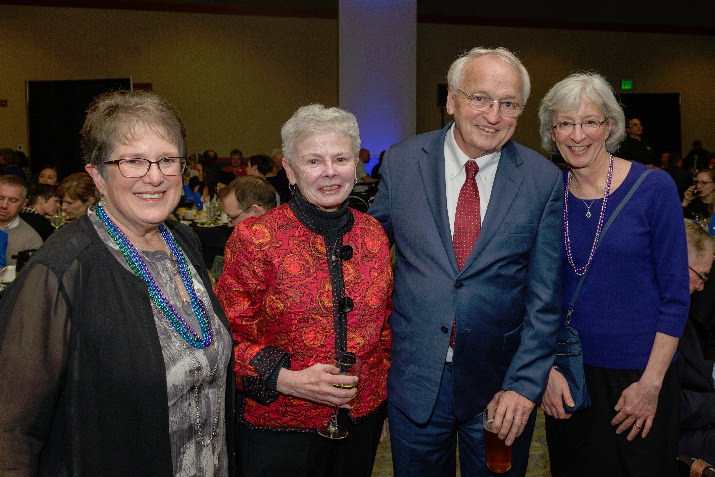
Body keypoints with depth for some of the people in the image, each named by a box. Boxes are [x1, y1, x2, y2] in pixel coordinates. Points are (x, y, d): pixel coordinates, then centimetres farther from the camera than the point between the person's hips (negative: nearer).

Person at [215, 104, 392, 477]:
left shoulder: (373, 233, 1)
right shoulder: (254, 238, -12)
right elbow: (230, 336, -9)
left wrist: (380, 397, 11)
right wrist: (286, 379, -21)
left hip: (361, 420, 4)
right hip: (279, 428, -4)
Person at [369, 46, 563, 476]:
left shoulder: (545, 180, -6)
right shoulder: (402, 162, -3)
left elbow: (545, 299, -5)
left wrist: (524, 384, -11)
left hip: (498, 381, 0)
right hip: (415, 375, 1)